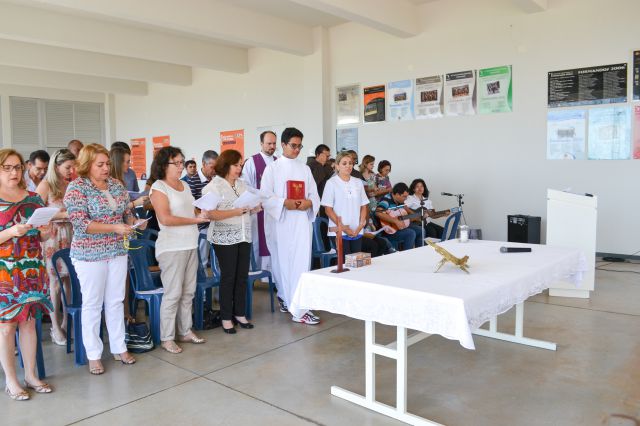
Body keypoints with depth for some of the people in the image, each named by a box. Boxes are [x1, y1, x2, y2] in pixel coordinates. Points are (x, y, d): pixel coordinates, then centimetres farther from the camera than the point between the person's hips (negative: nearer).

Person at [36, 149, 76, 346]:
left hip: (71, 235, 4)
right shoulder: (46, 185, -4)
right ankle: (55, 326, 13)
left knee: (69, 279, 5)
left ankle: (66, 321, 19)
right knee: (55, 281, 1)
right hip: (52, 237, -4)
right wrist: (64, 215, -17)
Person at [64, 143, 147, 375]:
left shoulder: (116, 184, 6)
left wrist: (135, 222, -8)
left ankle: (119, 348, 25)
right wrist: (115, 228, -26)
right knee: (93, 304, 6)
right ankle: (93, 355, 19)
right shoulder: (76, 188, -10)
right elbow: (81, 224, -19)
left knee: (116, 301, 12)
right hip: (90, 254, -5)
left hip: (117, 251, 5)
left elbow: (127, 212, 14)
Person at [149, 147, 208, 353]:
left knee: (188, 292, 11)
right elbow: (165, 219, -17)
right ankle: (167, 338, 10)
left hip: (191, 245, 7)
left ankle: (186, 331, 23)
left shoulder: (185, 185, 15)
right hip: (172, 247, -7)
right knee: (173, 294, -2)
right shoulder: (159, 187, -7)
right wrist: (195, 220, -16)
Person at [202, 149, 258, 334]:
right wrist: (236, 211, -22)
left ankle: (239, 313, 22)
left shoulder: (241, 184, 13)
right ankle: (226, 317, 13)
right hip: (225, 238, -6)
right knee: (228, 277, 1)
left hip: (244, 236, 6)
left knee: (242, 275, 9)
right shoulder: (214, 186, -8)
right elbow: (211, 214, -17)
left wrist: (255, 208, -3)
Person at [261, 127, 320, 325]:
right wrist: (285, 203, -19)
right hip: (280, 221, -2)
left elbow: (315, 195, 11)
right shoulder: (272, 168, 3)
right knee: (282, 261, 2)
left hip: (301, 221, 3)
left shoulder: (305, 168, 14)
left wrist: (309, 202, -11)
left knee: (302, 261, -3)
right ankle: (286, 298, 15)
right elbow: (265, 197, -5)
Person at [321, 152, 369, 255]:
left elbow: (364, 206, 11)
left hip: (357, 231, 4)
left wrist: (361, 225, -3)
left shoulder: (358, 182, 10)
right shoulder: (331, 183, -3)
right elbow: (328, 209, -6)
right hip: (339, 232, -4)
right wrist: (343, 227, -11)